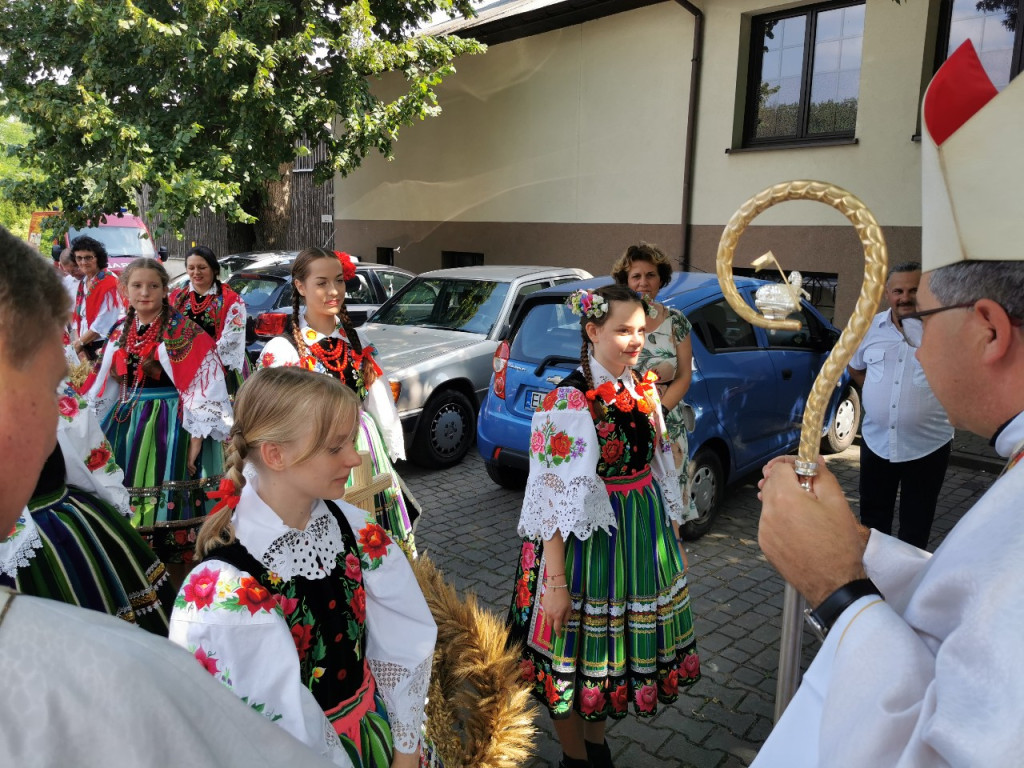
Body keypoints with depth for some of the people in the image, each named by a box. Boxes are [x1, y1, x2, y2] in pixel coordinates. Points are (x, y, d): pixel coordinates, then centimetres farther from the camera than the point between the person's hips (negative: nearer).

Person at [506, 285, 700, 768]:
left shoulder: (644, 389, 2)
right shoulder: (567, 401, -19)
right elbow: (554, 500, -19)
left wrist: (671, 530, 17)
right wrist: (555, 582, -20)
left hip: (644, 535, 7)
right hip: (588, 539, -7)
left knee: (626, 644, 21)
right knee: (577, 654, 10)